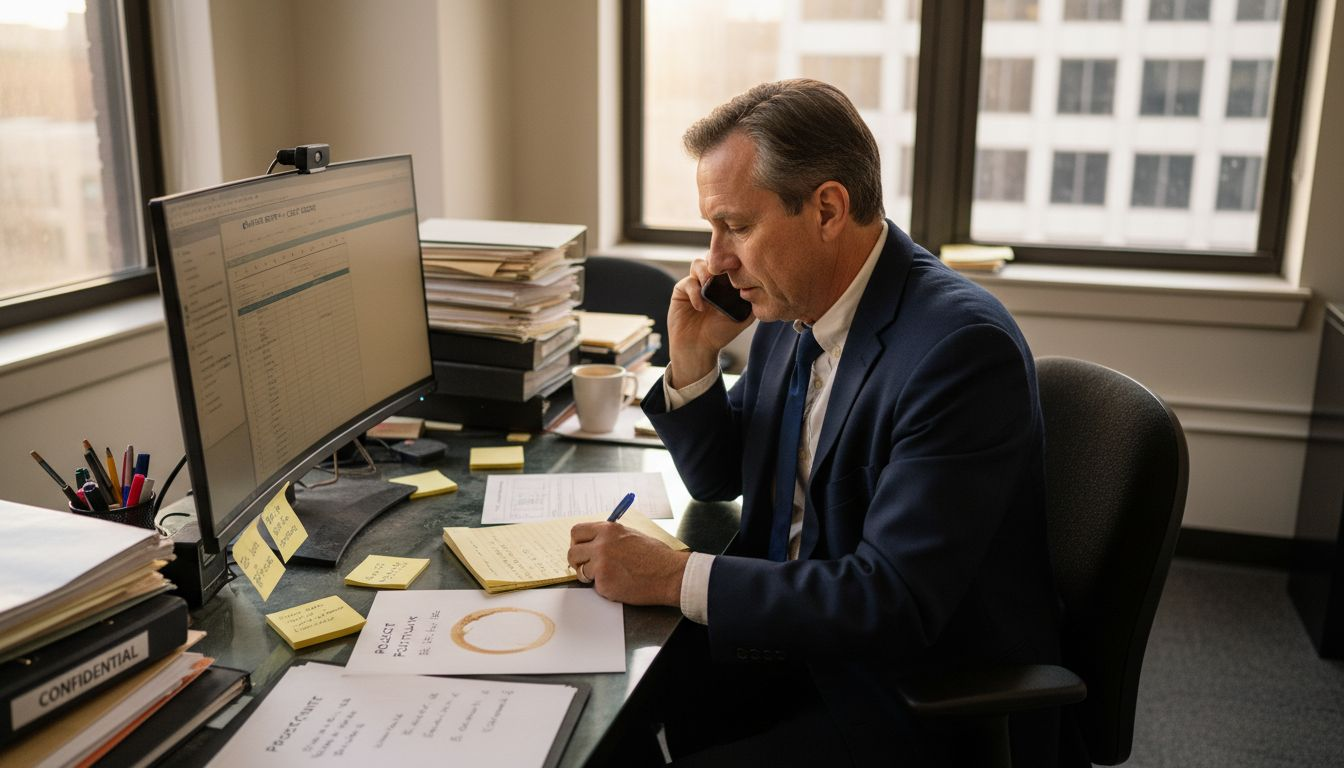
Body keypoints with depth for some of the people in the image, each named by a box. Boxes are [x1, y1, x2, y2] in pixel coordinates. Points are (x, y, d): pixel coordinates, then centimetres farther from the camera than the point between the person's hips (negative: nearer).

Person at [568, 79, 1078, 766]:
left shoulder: (962, 346, -24)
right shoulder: (792, 306, 1)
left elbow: (893, 602, -28)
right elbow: (717, 479, 12)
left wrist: (675, 577, -26)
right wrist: (693, 359, -6)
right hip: (794, 641, 7)